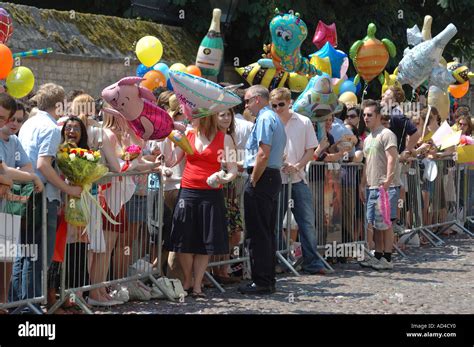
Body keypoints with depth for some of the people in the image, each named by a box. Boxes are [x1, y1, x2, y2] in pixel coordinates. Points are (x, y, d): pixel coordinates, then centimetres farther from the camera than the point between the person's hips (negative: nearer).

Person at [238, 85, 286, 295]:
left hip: (262, 178, -10)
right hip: (274, 177, 10)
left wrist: (253, 181, -16)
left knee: (257, 233, -6)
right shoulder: (275, 118, 19)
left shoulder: (264, 118, -12)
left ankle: (261, 282, -5)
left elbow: (263, 154, -21)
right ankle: (268, 280, 16)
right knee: (268, 232, 13)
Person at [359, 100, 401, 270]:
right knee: (374, 223, 9)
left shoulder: (386, 134, -8)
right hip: (373, 187, 9)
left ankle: (387, 259, -3)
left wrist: (387, 183, -24)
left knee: (385, 222, -7)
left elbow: (392, 159, -17)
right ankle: (378, 257, 16)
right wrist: (362, 185, 21)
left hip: (387, 187, -9)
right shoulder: (368, 139, 20)